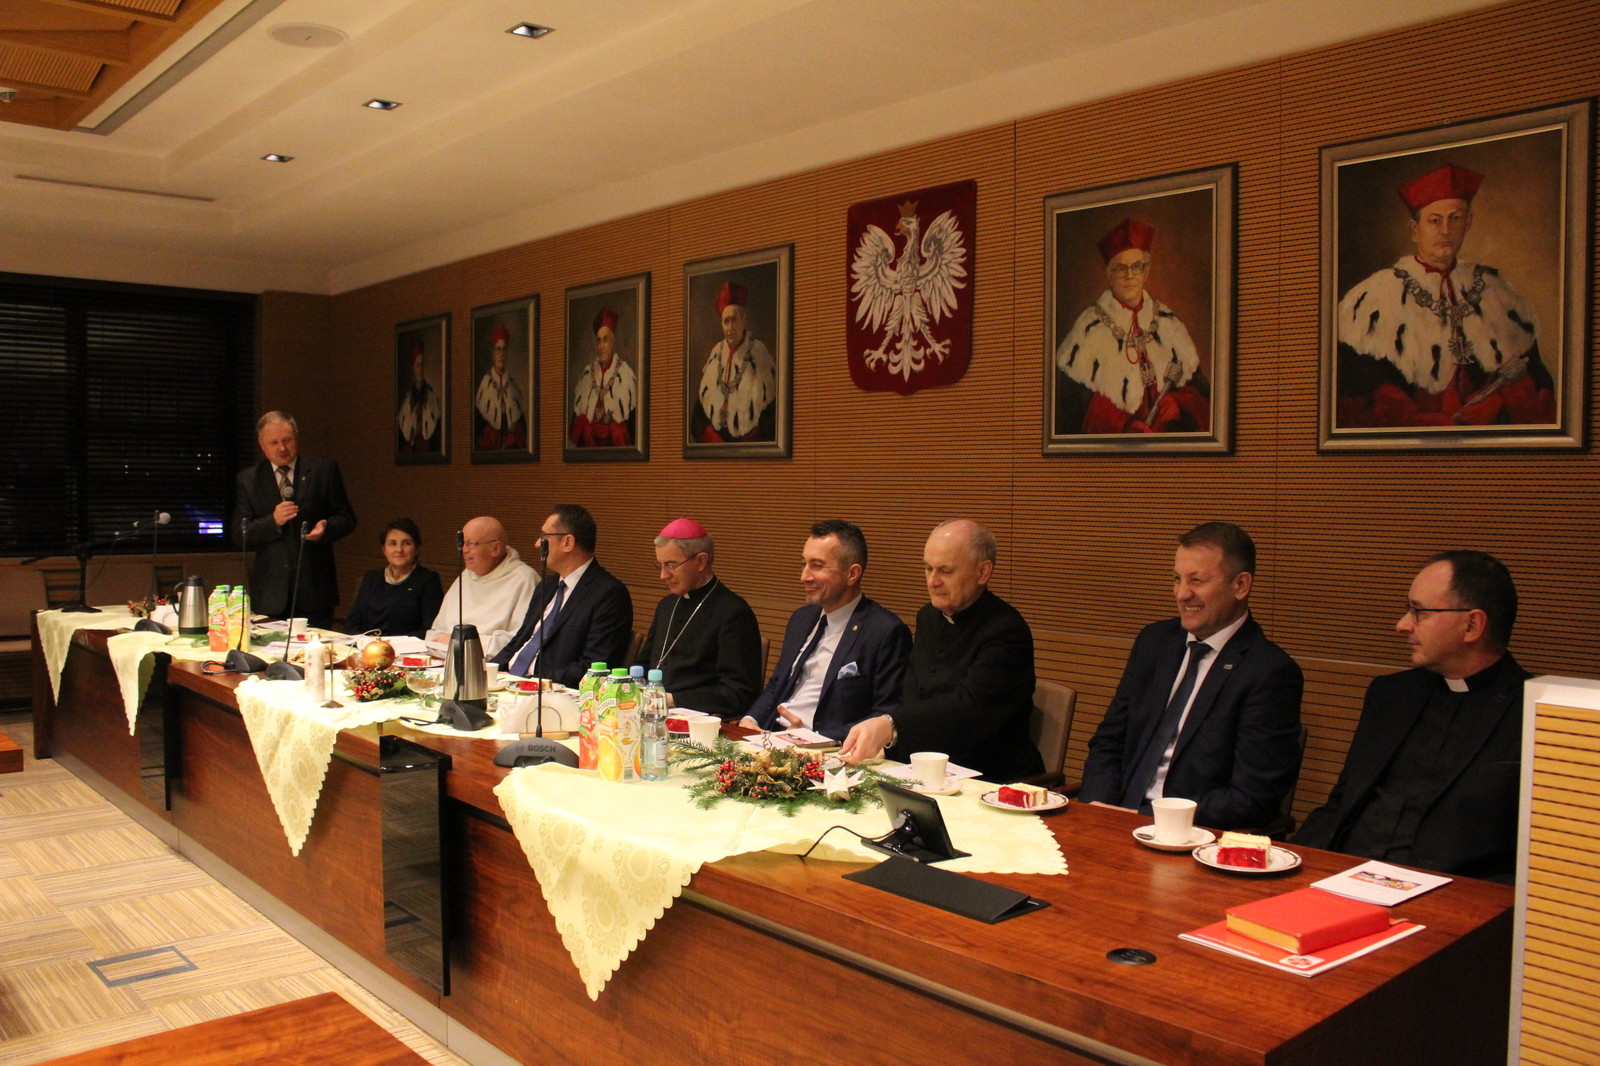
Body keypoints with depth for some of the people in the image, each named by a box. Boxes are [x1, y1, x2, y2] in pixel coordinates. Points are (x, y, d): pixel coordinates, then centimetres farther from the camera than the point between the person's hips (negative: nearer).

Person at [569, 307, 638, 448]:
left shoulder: (626, 374, -3)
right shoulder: (586, 375, 12)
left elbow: (632, 427, -3)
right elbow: (576, 425, 11)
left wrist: (611, 432, -12)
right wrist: (585, 428, -5)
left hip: (616, 450, -3)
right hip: (588, 451, 4)